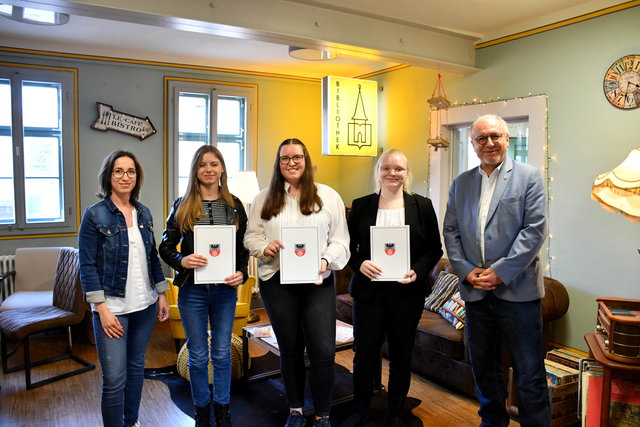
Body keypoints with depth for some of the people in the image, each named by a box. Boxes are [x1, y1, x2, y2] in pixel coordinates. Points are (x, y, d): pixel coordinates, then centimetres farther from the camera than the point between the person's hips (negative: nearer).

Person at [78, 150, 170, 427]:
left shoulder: (144, 213, 6)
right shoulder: (94, 215, -7)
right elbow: (87, 266, -10)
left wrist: (162, 295, 10)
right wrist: (102, 309, -15)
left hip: (144, 305, 5)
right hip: (113, 307, -5)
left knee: (136, 368, 16)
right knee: (115, 378, -4)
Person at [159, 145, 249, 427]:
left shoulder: (234, 205, 3)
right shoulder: (182, 206, -1)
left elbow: (243, 248, 5)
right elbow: (166, 246, 1)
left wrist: (241, 273, -12)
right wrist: (182, 261, -19)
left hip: (225, 289, 1)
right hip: (192, 290, -1)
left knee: (222, 353, 13)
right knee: (198, 355, 11)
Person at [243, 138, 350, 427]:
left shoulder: (328, 196, 3)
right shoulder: (264, 198, 10)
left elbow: (340, 239, 1)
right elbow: (251, 235, 9)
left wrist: (326, 261, -16)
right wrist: (264, 247, -12)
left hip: (318, 283, -1)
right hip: (276, 282, 2)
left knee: (323, 352, -4)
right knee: (290, 349, 14)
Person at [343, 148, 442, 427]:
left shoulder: (422, 206, 2)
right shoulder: (361, 206, 4)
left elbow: (435, 249, 4)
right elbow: (348, 245, 5)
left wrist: (418, 271, -12)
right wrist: (360, 264, -14)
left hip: (407, 291, 0)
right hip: (368, 289, 0)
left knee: (401, 354, 11)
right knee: (364, 352, 6)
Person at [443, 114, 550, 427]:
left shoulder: (529, 177, -1)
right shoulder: (460, 183, 10)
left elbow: (535, 230, -9)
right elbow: (451, 231, 8)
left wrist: (500, 272, -14)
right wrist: (467, 271, -6)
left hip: (517, 290, -4)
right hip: (475, 291, 4)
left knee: (529, 373, 3)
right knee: (483, 367, 17)